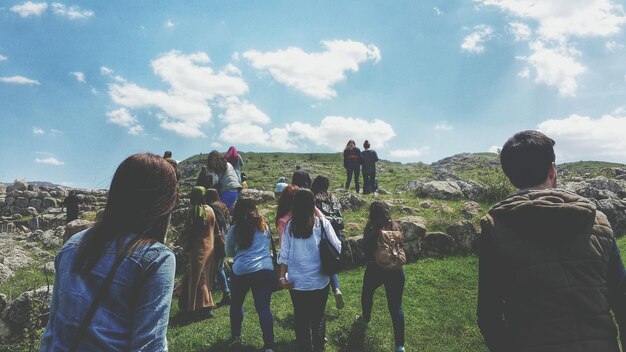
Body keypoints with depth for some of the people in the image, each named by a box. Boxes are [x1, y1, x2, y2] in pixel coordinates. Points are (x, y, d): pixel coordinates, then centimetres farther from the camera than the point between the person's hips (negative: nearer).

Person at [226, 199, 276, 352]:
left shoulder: (234, 229, 4)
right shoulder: (264, 226, 9)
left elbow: (229, 253, 16)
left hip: (241, 271, -1)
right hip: (265, 270, 1)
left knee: (236, 303, 21)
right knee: (263, 307, 3)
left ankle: (236, 336, 34)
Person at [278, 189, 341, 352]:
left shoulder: (290, 226, -7)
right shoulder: (322, 223, -11)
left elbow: (284, 254, -4)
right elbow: (337, 247, -6)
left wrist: (283, 277, 3)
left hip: (297, 282, 1)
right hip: (320, 280, 0)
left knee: (301, 320, 16)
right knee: (318, 317, 21)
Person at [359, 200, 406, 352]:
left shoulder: (371, 229, -15)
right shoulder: (396, 226, -5)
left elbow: (366, 250, -9)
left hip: (375, 270, -2)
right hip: (395, 271, 2)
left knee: (366, 295, 28)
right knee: (396, 306, 8)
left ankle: (366, 318, 52)